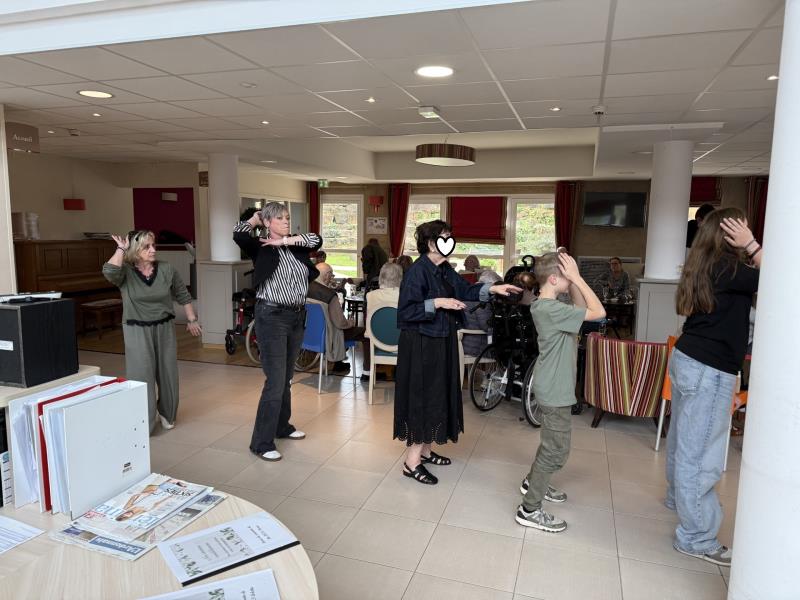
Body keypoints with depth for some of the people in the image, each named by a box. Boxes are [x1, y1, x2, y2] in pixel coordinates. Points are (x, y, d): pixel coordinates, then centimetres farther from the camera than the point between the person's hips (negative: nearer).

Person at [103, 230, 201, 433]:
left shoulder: (166, 269, -2)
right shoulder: (125, 272, -8)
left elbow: (183, 295, 9)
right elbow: (109, 271, -32)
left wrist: (191, 319, 12)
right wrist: (121, 249, -20)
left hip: (164, 328, 3)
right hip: (137, 331, -3)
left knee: (168, 373, 12)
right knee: (141, 377, 1)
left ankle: (166, 414, 37)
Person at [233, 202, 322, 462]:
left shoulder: (295, 246, 10)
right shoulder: (261, 247, -5)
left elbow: (317, 240, -2)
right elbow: (238, 234, -21)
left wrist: (286, 240, -8)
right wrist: (257, 216, -4)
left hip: (297, 316, 7)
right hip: (272, 317, -6)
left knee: (286, 378, 18)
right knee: (275, 381, -8)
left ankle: (282, 426, 35)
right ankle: (261, 443, 2)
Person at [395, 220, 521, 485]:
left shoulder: (444, 269, 7)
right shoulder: (418, 271, -19)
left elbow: (464, 289, 13)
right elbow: (406, 310, -22)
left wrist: (492, 288, 1)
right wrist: (437, 303, -27)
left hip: (441, 342, 9)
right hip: (421, 345, -9)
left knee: (437, 396, 16)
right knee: (421, 398, -3)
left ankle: (424, 450, 31)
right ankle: (411, 462, 8)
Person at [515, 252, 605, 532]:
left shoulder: (543, 304, 6)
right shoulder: (552, 309, -25)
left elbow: (582, 306, 13)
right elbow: (598, 312, -25)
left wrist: (574, 282, 0)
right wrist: (577, 278, -20)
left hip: (553, 387, 10)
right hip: (555, 391, -10)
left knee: (552, 443, 26)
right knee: (556, 451, -1)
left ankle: (533, 482, 43)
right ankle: (530, 509, 8)